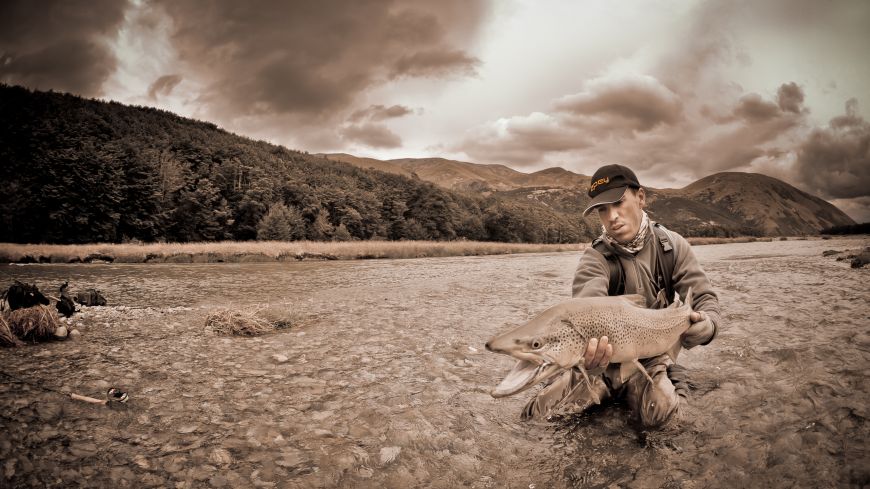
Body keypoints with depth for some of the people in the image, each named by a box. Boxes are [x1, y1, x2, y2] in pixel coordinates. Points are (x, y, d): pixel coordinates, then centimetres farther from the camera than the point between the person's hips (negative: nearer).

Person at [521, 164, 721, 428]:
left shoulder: (672, 245, -6)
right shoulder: (595, 257, -15)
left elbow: (705, 297, -6)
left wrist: (706, 324, -33)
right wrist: (588, 348, -60)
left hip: (651, 357, 1)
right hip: (604, 358, 0)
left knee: (660, 412, -32)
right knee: (536, 414, -13)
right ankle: (609, 390, 13)